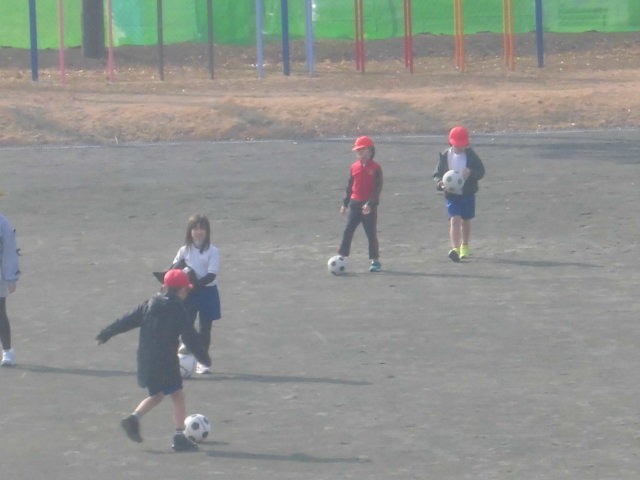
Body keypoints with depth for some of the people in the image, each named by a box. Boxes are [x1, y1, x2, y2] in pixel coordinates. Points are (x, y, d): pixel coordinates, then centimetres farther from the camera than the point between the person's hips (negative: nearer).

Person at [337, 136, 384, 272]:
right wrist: (345, 203, 12)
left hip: (369, 206, -4)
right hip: (355, 203, 4)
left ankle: (375, 260, 13)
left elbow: (377, 188, -11)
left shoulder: (375, 168, -7)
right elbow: (349, 185, 14)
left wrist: (370, 203, -19)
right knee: (348, 231, -2)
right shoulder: (354, 167, 8)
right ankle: (341, 256, -3)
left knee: (371, 233, 4)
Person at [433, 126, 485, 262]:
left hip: (468, 193, 2)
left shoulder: (470, 155, -2)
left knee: (466, 220, 15)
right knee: (454, 220, -16)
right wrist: (440, 183, -21)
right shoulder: (445, 156, -3)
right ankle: (455, 249, -27)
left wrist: (470, 172, -23)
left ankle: (464, 246, 36)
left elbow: (481, 171, -2)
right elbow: (438, 173, 1)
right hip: (451, 194, -2)